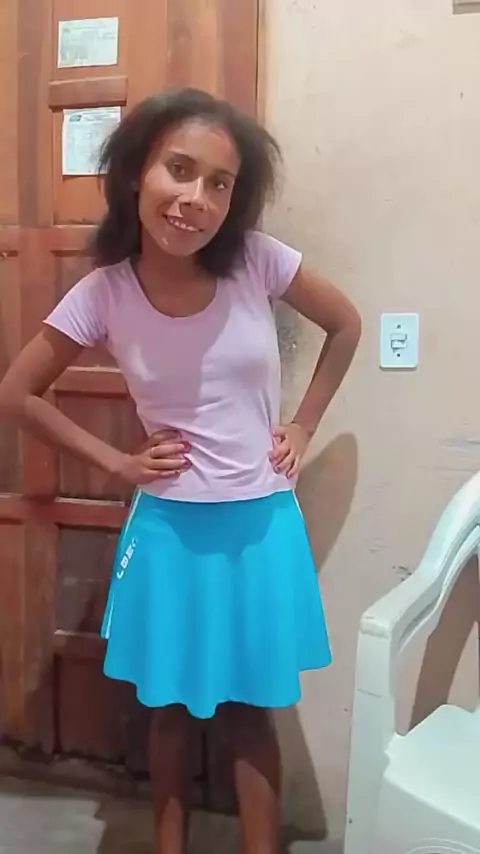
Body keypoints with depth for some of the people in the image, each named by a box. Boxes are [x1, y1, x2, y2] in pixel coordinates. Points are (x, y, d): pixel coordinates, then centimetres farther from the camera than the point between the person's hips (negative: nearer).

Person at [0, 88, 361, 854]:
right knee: (171, 707, 18)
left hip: (262, 525, 0)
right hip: (170, 529, 0)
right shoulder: (103, 293, -12)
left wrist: (302, 427, 2)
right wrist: (115, 461, -4)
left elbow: (345, 326, 5)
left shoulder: (258, 262, -12)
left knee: (251, 711, 14)